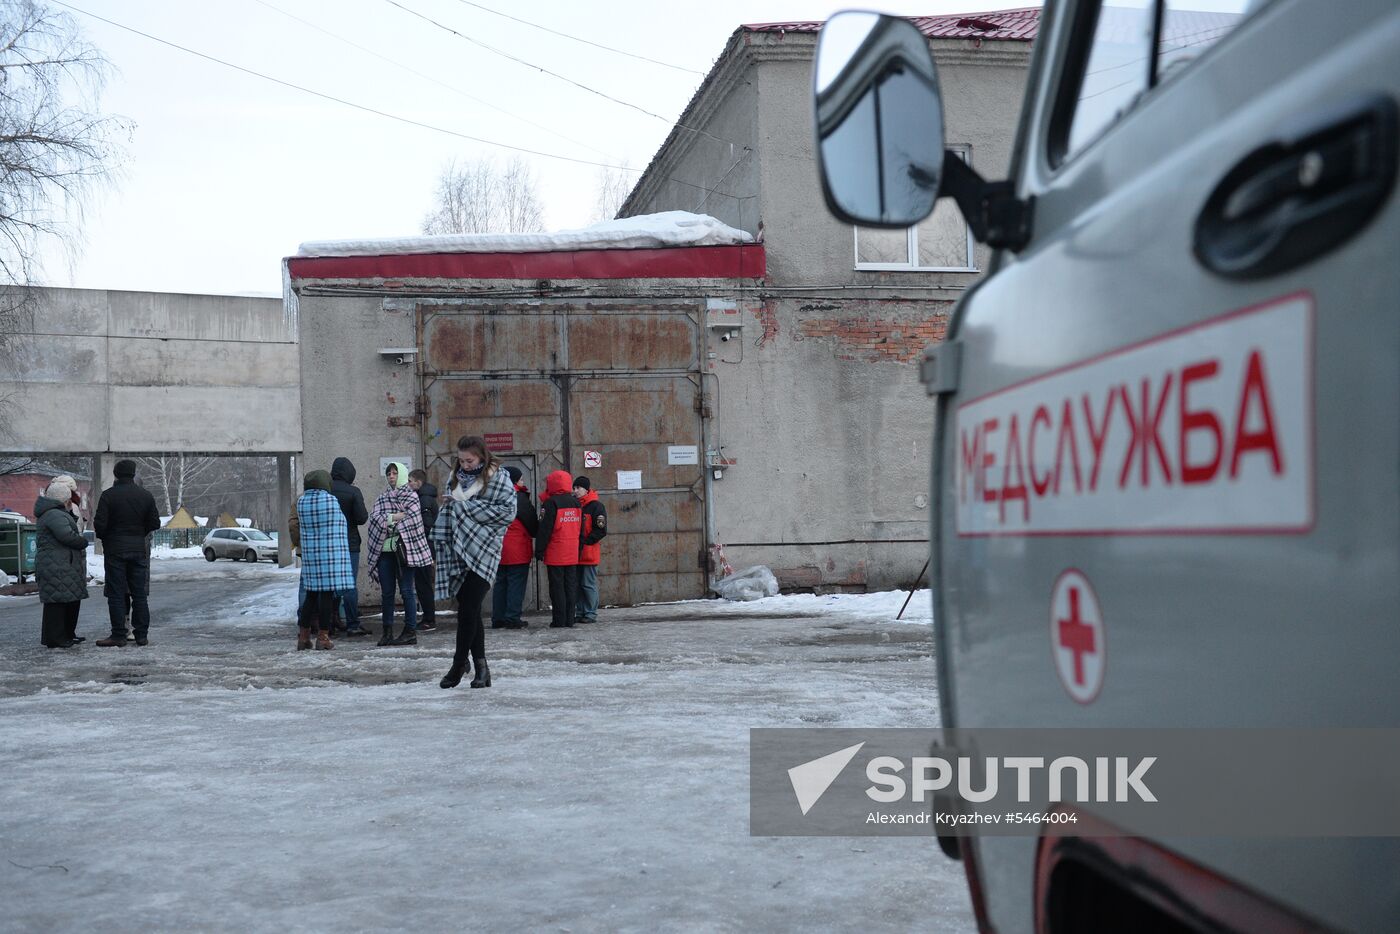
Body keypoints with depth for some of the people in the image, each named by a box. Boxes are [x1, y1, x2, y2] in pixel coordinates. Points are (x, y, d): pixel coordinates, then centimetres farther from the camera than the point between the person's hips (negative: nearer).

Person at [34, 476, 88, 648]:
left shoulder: (56, 513, 20)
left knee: (73, 600, 15)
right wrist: (83, 542, -8)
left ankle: (67, 634, 23)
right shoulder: (55, 515, -15)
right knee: (57, 601, -8)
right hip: (56, 567, -11)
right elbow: (67, 536, -22)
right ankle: (55, 638, -5)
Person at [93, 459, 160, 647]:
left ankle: (118, 635, -1)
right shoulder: (146, 495, 3)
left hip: (114, 549, -3)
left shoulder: (108, 495, -8)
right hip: (139, 548, 3)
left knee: (116, 594, 1)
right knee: (139, 593, 8)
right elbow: (155, 523, 3)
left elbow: (99, 524, -12)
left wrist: (103, 537, 9)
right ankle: (141, 634, 9)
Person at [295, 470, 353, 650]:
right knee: (327, 594, -1)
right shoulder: (331, 500, -9)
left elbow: (300, 527, 9)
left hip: (310, 554, 5)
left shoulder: (301, 502, 2)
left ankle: (303, 636, 13)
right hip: (332, 553, -5)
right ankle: (323, 637, 1)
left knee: (311, 593, 12)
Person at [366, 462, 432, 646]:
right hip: (385, 550, 4)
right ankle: (387, 631, 10)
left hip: (404, 549, -4)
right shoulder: (382, 497, 15)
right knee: (387, 593, 6)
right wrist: (393, 517, -12)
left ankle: (410, 631, -1)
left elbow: (412, 520, -9)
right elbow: (374, 517, 1)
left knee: (406, 591, -4)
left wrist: (388, 521, -7)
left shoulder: (411, 496, 2)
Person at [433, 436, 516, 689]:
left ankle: (459, 664, 3)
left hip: (481, 551, -6)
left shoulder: (499, 478, -2)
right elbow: (446, 514, 21)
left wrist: (466, 506, -12)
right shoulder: (456, 478, 15)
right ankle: (480, 665, 12)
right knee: (469, 609, 6)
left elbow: (507, 511, -11)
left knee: (468, 609, -9)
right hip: (458, 550, 6)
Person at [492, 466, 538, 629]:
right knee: (516, 584, -2)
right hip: (518, 551, -7)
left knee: (500, 584, 12)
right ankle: (512, 618, -4)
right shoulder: (519, 498, -12)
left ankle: (497, 619, 12)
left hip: (498, 550, 7)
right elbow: (532, 523, -6)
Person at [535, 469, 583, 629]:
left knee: (557, 587, -2)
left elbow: (545, 529, -12)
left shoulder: (551, 503, -10)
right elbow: (581, 529, 16)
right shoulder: (576, 503, 12)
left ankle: (559, 621, -2)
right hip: (572, 554, 6)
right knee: (571, 587, 8)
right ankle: (569, 620, 9)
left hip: (555, 554, -6)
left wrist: (539, 551, -7)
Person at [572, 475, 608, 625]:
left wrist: (586, 541, -14)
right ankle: (579, 613, 15)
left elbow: (601, 530, -10)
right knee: (577, 584, 8)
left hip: (589, 552, -6)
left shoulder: (596, 506, -6)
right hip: (575, 552, 6)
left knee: (588, 584, -3)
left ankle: (591, 614, 4)